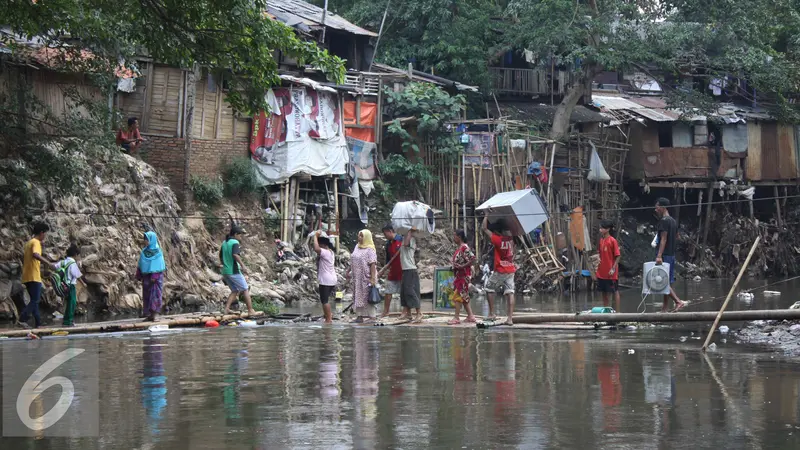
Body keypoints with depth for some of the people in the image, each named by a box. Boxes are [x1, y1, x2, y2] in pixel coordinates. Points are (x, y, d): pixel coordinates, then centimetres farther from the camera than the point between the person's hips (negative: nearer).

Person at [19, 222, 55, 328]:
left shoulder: (28, 243, 18)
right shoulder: (36, 242, -10)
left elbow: (24, 258, 24)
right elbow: (35, 254, -30)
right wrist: (48, 262, -31)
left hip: (26, 276, 9)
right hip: (34, 277, -9)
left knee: (34, 300, 12)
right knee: (35, 301, -9)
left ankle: (38, 323, 12)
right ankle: (23, 319, -21)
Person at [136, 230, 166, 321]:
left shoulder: (157, 251, -10)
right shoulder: (144, 251, 8)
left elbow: (158, 265, -14)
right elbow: (141, 265, 11)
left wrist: (154, 276, -20)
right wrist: (139, 275, 8)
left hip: (155, 277, -7)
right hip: (146, 276, 7)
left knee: (154, 295, -6)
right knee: (146, 295, 7)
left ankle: (153, 315, -5)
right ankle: (148, 313, 11)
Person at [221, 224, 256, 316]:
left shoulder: (224, 243, 12)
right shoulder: (235, 242, -13)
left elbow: (221, 257, 20)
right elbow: (235, 254, -29)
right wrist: (243, 265, -29)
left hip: (225, 271, 8)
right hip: (234, 271, -8)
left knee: (234, 291, 17)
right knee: (245, 290, 5)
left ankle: (226, 309, 3)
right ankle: (250, 310, 6)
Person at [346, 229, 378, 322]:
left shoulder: (370, 250, -12)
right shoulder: (357, 247, 12)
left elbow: (373, 264, -18)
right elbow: (353, 261, 21)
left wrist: (373, 278, -23)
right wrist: (349, 271, 21)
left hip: (366, 277, -8)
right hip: (357, 277, 8)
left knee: (367, 297, -3)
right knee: (358, 296, 10)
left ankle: (371, 316, 2)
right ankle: (360, 315, 16)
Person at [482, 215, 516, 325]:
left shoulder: (497, 239, -15)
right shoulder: (512, 239, 0)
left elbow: (484, 228, -11)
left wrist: (486, 216, -3)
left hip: (500, 271, -5)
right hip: (511, 270, 5)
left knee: (489, 289, 13)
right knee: (510, 292, 0)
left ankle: (492, 313, 11)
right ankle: (510, 318, -6)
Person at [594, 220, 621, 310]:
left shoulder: (612, 241, -12)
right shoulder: (601, 240, 8)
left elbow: (618, 256, -12)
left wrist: (613, 268, -18)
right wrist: (597, 269, 13)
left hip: (611, 273, -7)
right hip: (602, 272, 7)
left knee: (615, 291, 1)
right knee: (604, 292, 12)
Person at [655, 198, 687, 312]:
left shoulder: (664, 221, -13)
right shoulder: (673, 221, 15)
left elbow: (663, 239, -21)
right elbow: (676, 237, 21)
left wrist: (659, 256, -26)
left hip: (664, 254, -10)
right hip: (672, 254, 10)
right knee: (668, 282, 10)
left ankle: (678, 301, -21)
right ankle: (665, 307, 14)